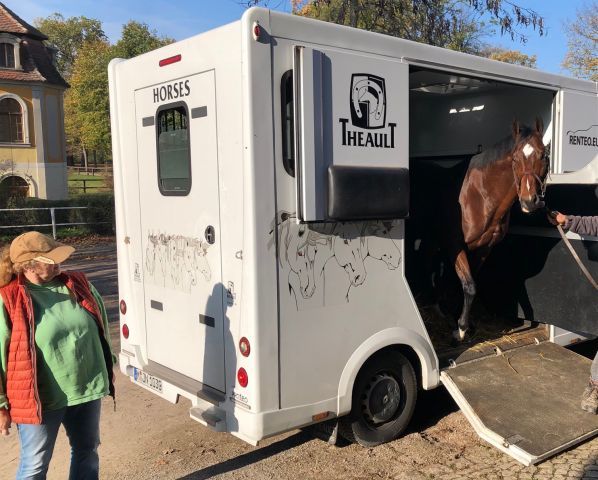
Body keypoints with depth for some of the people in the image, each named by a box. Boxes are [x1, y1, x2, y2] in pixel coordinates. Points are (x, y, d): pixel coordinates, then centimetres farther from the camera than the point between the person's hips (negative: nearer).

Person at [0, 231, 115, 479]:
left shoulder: (79, 285, -1)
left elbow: (101, 326, 11)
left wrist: (108, 366, 18)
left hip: (86, 388, 5)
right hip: (40, 397, -4)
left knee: (87, 452, 20)